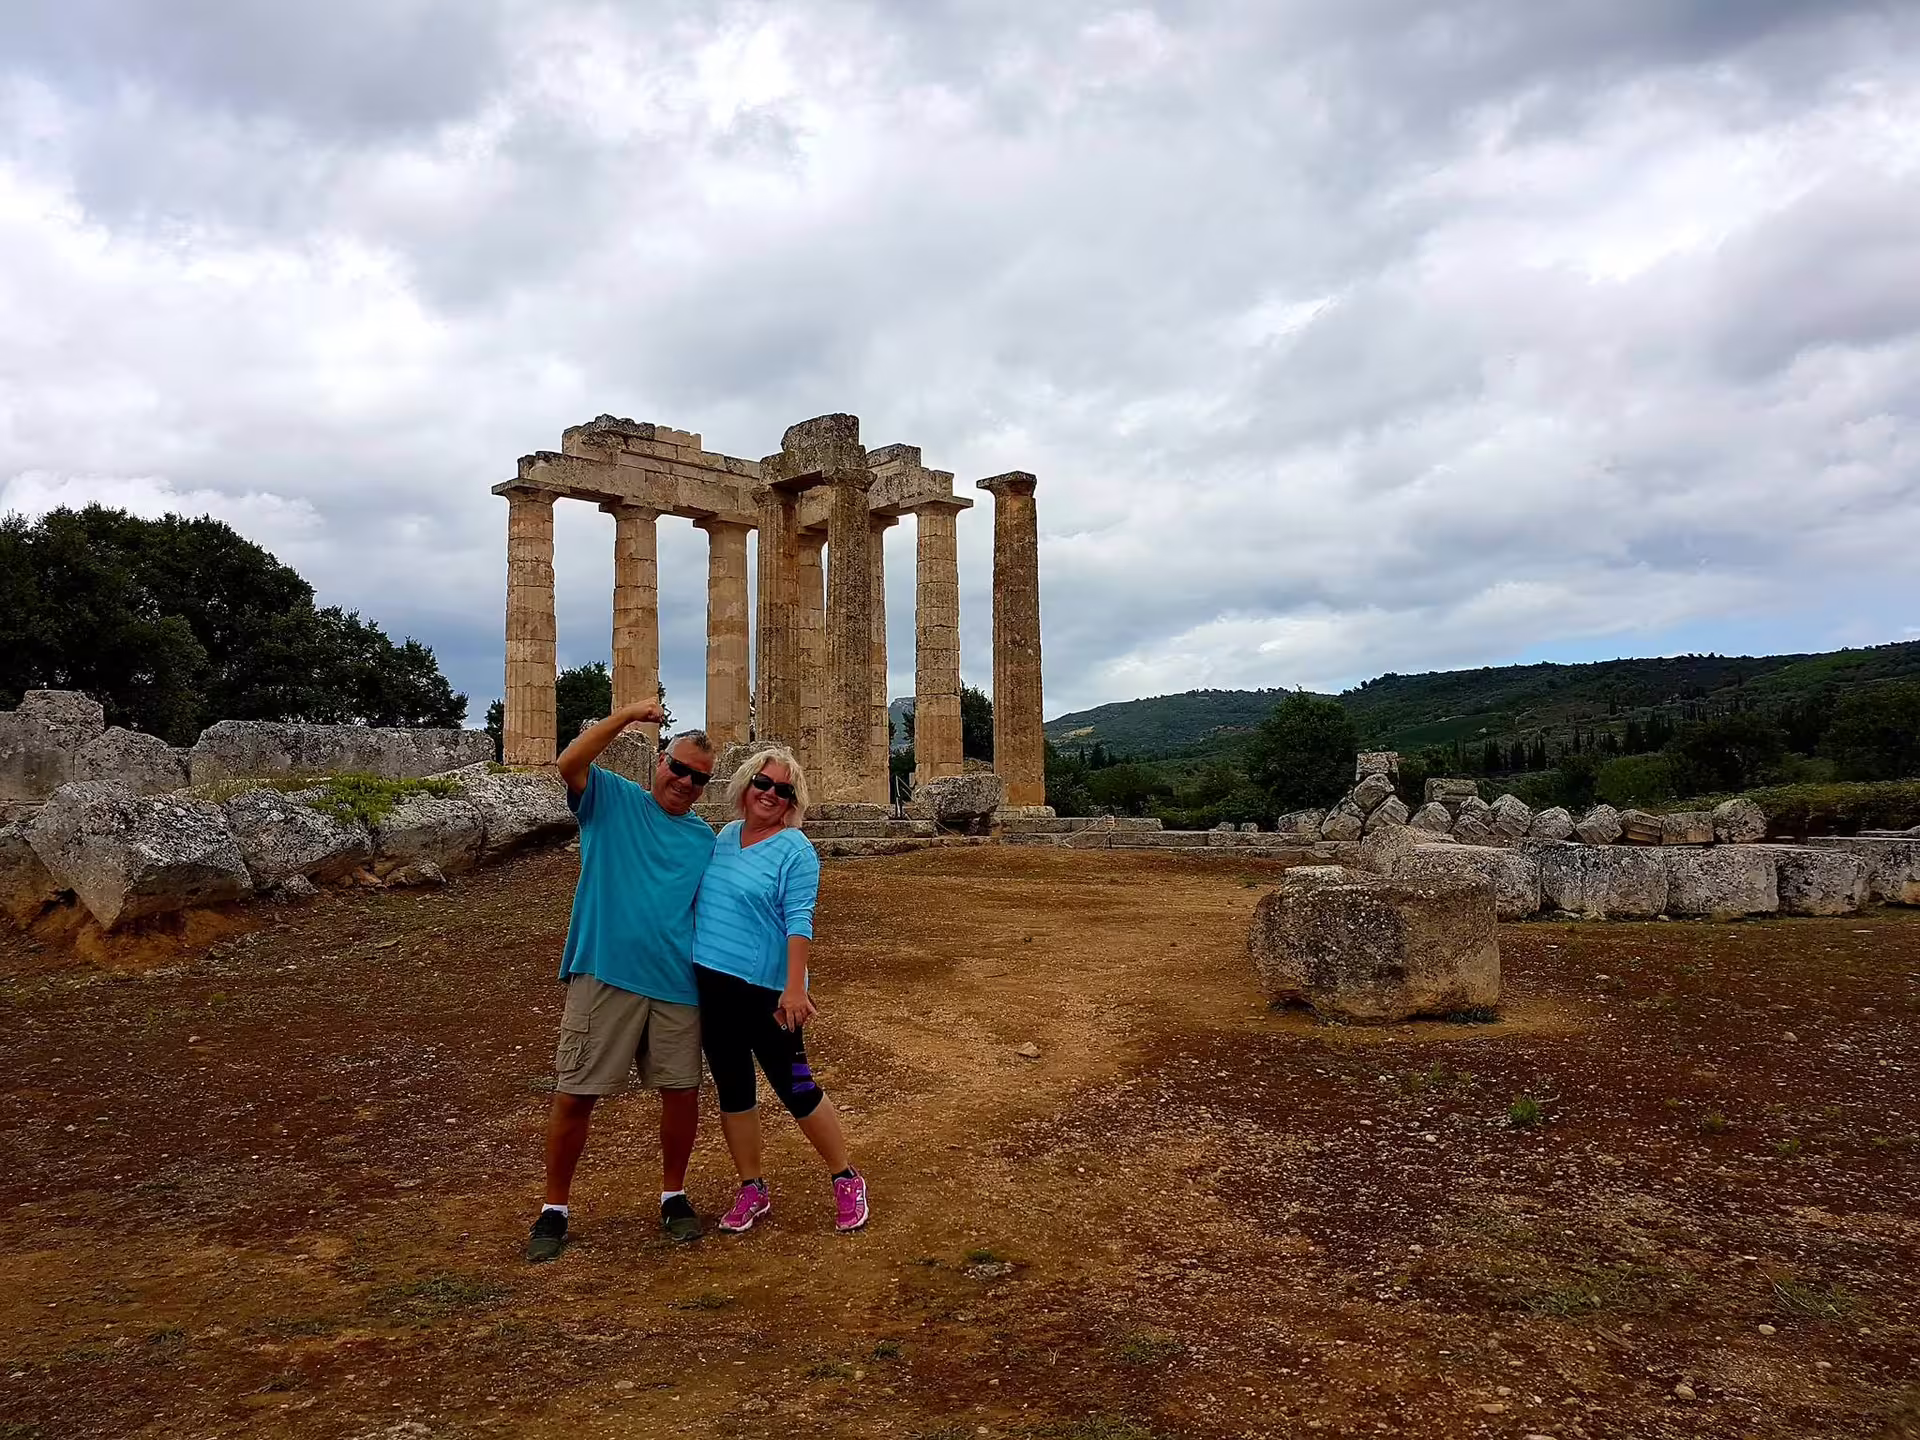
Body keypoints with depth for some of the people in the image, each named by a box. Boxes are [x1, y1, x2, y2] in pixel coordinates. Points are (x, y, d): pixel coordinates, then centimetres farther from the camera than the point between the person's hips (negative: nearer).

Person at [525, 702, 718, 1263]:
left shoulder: (704, 839, 13)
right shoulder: (612, 800, 2)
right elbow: (570, 763, -19)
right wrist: (628, 714, -19)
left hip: (677, 983, 4)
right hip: (604, 975, -3)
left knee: (682, 1090, 8)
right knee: (575, 1094, 2)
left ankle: (673, 1195, 29)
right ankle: (554, 1208, 20)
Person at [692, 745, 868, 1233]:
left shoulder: (795, 849, -11)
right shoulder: (725, 836, 9)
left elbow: (799, 921, -19)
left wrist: (794, 988, -27)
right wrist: (689, 965, 19)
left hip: (764, 989, -6)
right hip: (710, 985, 6)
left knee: (795, 1088, 1)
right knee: (733, 1089, 13)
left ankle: (846, 1180, 18)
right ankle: (752, 1190, 28)